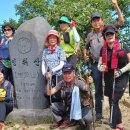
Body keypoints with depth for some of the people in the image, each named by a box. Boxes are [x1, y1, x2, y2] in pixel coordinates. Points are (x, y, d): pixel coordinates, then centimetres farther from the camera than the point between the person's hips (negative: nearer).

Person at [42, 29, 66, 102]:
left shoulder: (60, 50, 1)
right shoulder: (45, 51, 10)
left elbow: (62, 64, -4)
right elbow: (43, 64, 10)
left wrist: (52, 71, -11)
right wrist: (45, 73, -6)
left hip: (58, 76, -3)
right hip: (48, 77, 3)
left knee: (58, 95, -8)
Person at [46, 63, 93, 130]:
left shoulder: (78, 82, -21)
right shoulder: (62, 83, -8)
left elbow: (86, 88, -41)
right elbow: (49, 92, -13)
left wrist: (88, 83, -64)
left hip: (82, 107, -4)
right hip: (68, 107, 4)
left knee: (87, 119, -32)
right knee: (53, 106, -13)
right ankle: (60, 121, 14)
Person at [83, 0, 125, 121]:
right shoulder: (90, 35, 13)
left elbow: (121, 21, -8)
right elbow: (86, 48, 27)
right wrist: (85, 55, 7)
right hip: (95, 65, 3)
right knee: (98, 89, 9)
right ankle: (98, 113, 18)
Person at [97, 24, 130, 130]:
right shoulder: (103, 50, 6)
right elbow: (99, 64, 10)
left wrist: (121, 71, -18)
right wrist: (100, 67, -13)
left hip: (121, 78, -5)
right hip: (109, 79, 5)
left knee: (114, 101, -12)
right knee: (112, 102, 9)